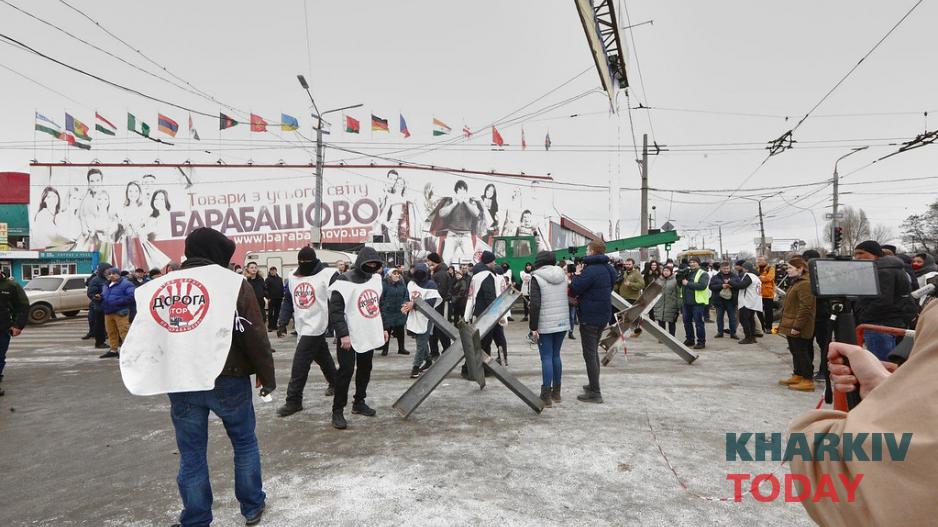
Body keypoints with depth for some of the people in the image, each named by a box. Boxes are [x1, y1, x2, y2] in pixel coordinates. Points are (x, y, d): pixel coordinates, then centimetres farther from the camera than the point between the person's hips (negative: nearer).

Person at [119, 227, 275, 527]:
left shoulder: (158, 287, 9)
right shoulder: (232, 283, -6)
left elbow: (142, 340, 13)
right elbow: (255, 337, -8)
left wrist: (160, 377, 20)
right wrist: (267, 376, 2)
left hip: (179, 383, 4)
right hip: (227, 379, -3)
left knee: (191, 454, 13)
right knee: (245, 443, 15)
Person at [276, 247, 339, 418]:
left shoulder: (328, 274, -13)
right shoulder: (293, 277, 8)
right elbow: (287, 301, 14)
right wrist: (282, 323, 6)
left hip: (316, 326, -7)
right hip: (303, 327, 7)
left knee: (299, 364, -7)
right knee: (323, 358, 21)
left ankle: (293, 401, 3)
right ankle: (335, 383, 41)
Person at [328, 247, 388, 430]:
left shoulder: (376, 279, 8)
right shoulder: (345, 281, -16)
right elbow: (335, 311, -18)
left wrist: (382, 328, 17)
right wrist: (343, 334, -24)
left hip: (369, 335, 7)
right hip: (349, 337, -7)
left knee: (365, 370, 15)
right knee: (346, 371, -5)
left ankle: (359, 403, 31)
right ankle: (337, 411, 5)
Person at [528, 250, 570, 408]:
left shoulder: (537, 278, -9)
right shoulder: (563, 275, 9)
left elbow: (535, 304, -14)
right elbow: (568, 299, 13)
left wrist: (533, 327, -11)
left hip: (545, 325, -5)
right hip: (562, 323, 6)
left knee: (546, 358, -2)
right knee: (556, 356, 15)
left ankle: (546, 396, 1)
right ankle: (556, 392, 24)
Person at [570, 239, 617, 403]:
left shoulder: (591, 270, -22)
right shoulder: (608, 269, 9)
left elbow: (574, 289, -20)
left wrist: (577, 274, -3)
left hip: (590, 317, -9)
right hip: (603, 315, 9)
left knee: (589, 354, -2)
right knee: (594, 351, 21)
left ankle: (595, 392, 0)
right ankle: (594, 385, 32)